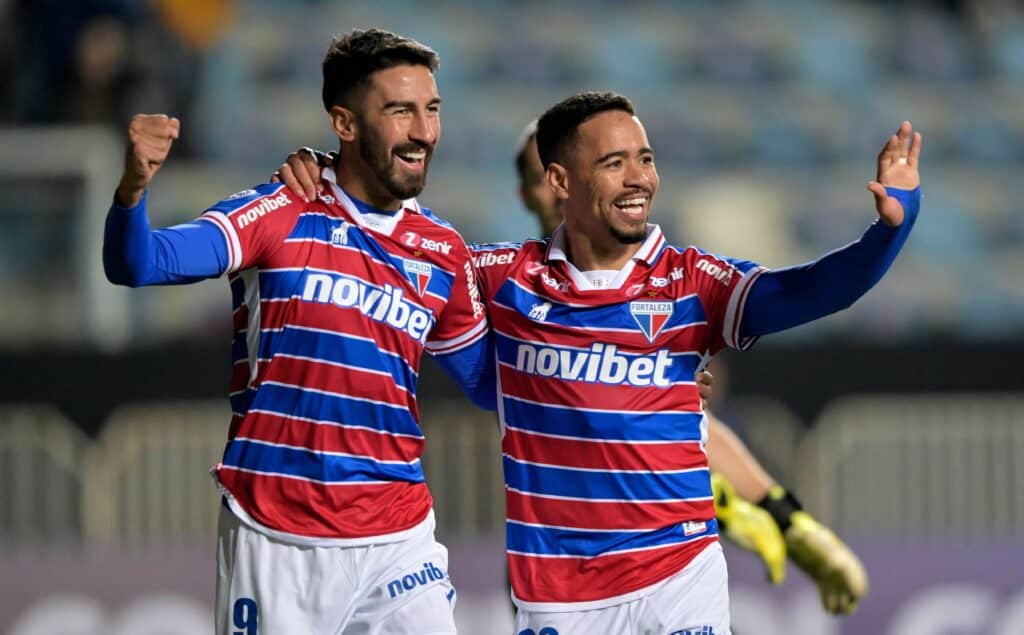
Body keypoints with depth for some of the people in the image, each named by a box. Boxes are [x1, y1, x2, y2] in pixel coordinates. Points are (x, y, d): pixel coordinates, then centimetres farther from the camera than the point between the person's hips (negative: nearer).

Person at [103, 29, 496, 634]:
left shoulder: (443, 251, 8)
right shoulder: (279, 215, -5)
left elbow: (489, 382, 18)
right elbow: (139, 264, -17)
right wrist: (134, 189, -38)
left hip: (399, 539, 4)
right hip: (275, 539, -3)